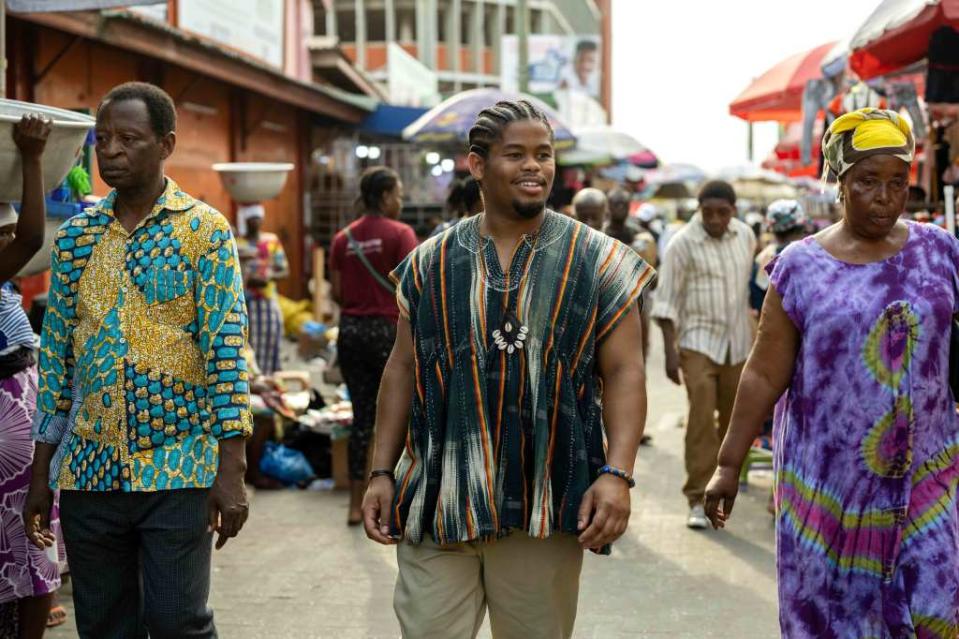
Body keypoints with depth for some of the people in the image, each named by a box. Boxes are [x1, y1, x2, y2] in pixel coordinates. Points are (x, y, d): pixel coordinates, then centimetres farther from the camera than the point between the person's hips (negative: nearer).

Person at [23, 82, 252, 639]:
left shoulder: (205, 229, -4)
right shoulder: (75, 236, 9)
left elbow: (226, 351, -9)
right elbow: (57, 355, 12)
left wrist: (231, 472, -15)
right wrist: (41, 473, 10)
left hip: (178, 469, -4)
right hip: (88, 471, 4)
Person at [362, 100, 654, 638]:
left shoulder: (597, 261, 1)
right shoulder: (430, 264, 7)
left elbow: (623, 373, -2)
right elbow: (404, 370, 11)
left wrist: (617, 473, -14)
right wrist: (383, 472, 5)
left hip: (547, 510, -1)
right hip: (437, 505, 1)